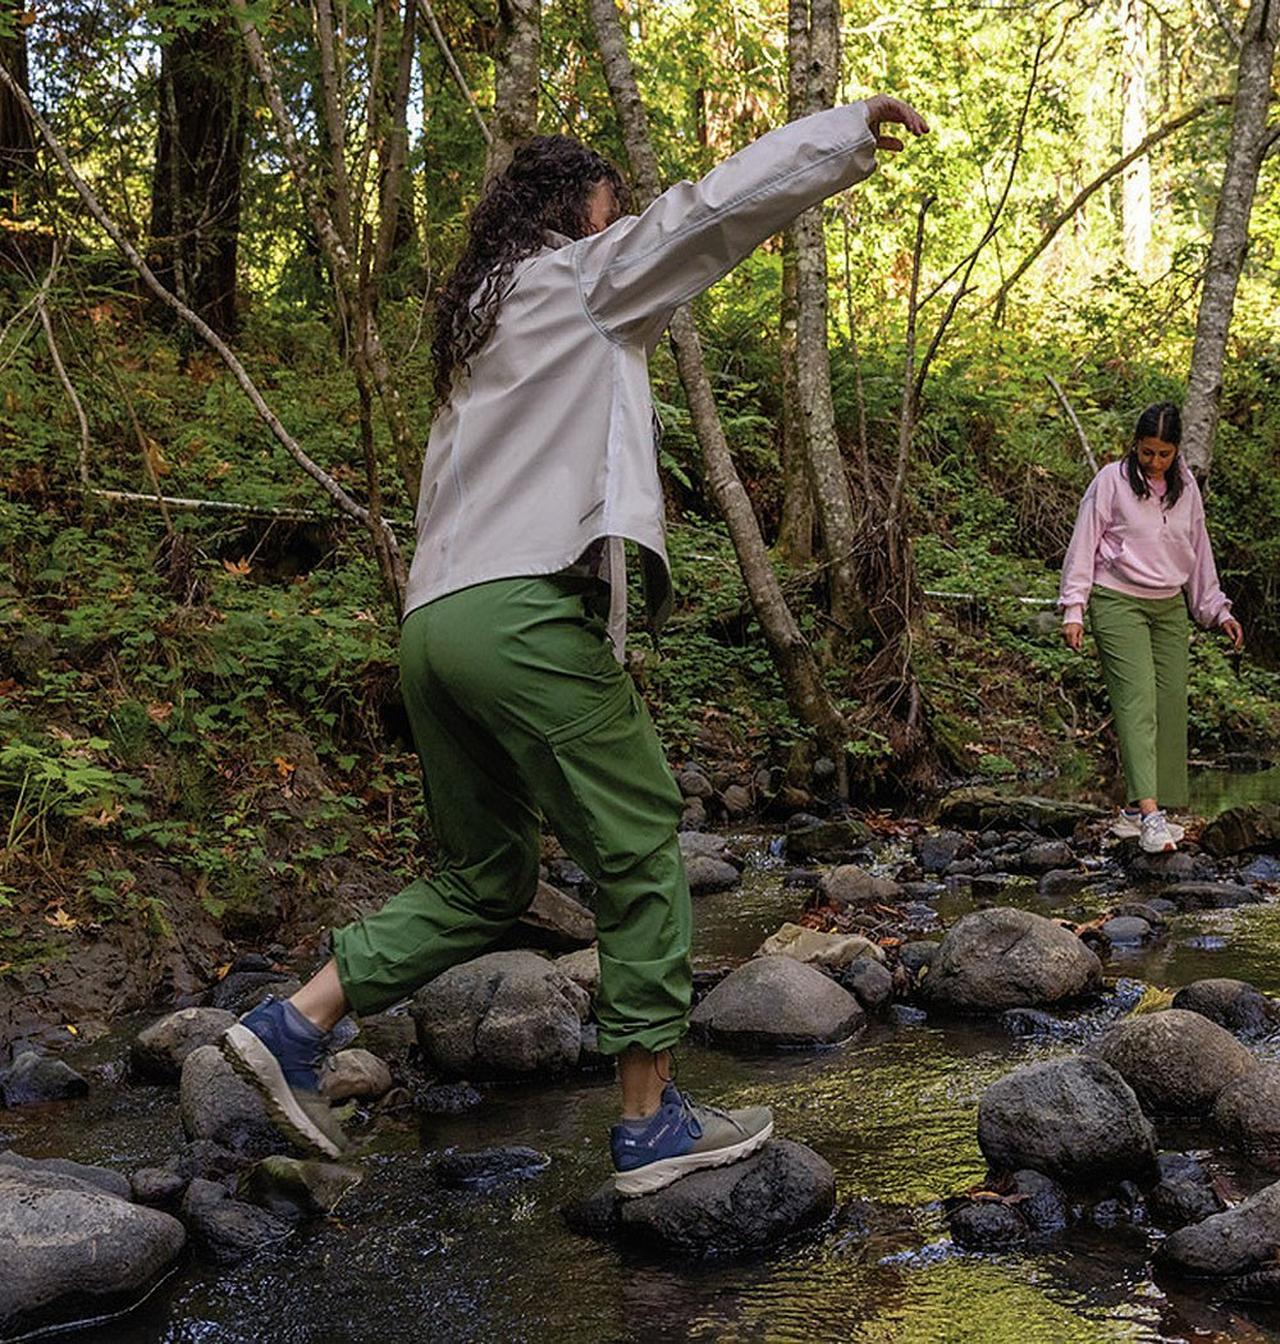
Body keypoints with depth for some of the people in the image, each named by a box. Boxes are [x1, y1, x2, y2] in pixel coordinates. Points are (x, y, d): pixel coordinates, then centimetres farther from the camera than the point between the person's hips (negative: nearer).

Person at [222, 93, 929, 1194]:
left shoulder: (479, 323, 29)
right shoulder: (573, 275, 4)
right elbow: (719, 207, 0)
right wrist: (854, 126, 7)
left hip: (435, 619, 9)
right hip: (527, 615, -9)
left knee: (484, 878, 16)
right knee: (643, 855, 0)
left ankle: (293, 1025, 10)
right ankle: (652, 1121, 5)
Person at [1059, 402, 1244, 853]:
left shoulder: (1186, 486, 9)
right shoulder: (1112, 481, -5)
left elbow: (1199, 550, 18)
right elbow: (1084, 544, -4)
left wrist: (1217, 610, 17)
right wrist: (1073, 610, -8)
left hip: (1170, 607, 5)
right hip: (1118, 602, -5)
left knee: (1171, 704, -1)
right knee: (1137, 700, -16)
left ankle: (1137, 808, 6)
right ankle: (1148, 812, -24)